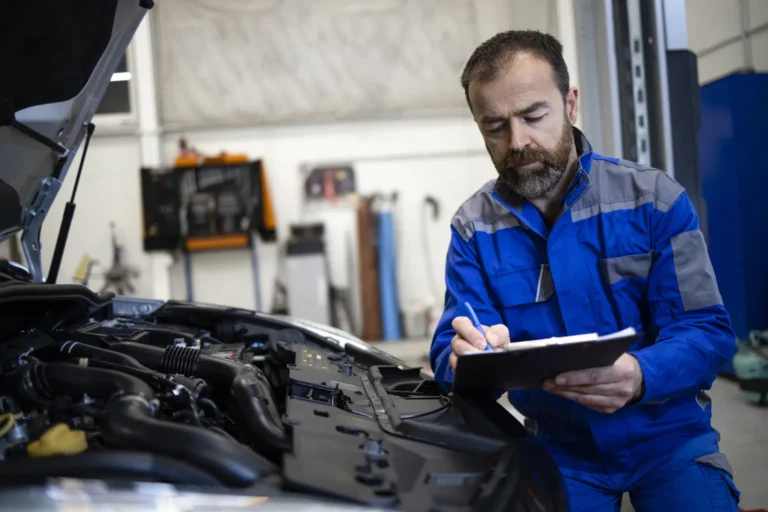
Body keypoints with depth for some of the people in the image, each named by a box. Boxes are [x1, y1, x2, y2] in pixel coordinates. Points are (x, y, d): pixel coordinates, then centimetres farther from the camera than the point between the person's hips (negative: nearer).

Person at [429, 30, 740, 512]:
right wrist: (471, 357, -32)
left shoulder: (656, 198, -7)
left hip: (669, 435, 0)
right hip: (562, 450, 1)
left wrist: (639, 376, -33)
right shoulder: (474, 227, -3)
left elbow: (708, 331, -11)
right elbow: (449, 353, -7)